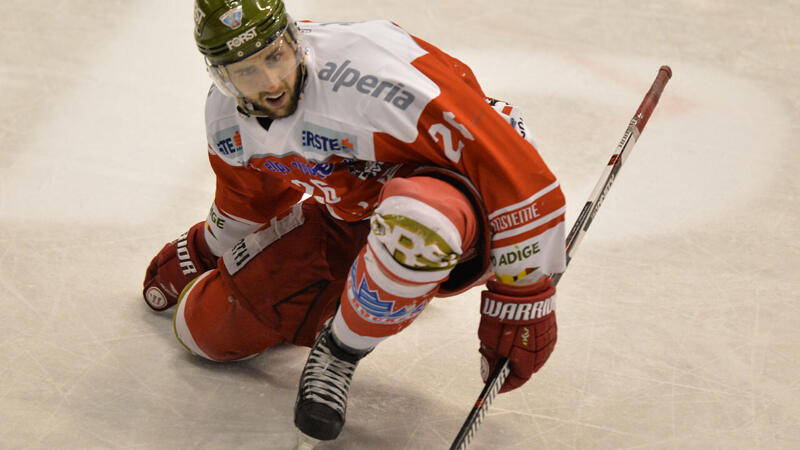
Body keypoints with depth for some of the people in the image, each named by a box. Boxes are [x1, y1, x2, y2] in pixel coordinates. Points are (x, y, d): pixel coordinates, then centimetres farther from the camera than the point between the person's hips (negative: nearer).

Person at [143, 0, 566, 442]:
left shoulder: (374, 70, -34)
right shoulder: (225, 115, -9)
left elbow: (520, 173, -30)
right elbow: (249, 199, 17)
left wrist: (521, 299, -25)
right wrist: (200, 252, 33)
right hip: (343, 221, 7)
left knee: (413, 221, -45)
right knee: (204, 326, 2)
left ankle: (340, 350, -13)